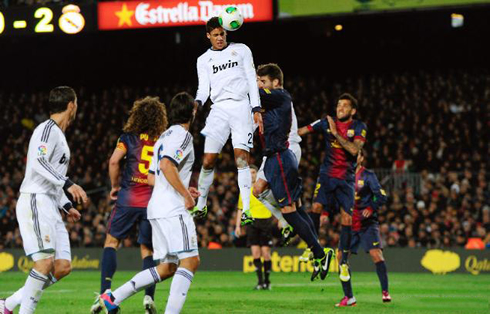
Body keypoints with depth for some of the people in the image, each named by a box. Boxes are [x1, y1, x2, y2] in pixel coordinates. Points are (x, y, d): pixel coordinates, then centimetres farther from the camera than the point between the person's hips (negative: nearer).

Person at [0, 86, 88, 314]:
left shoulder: (59, 135, 25)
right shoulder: (48, 129, -6)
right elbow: (39, 162, -22)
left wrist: (66, 206, 23)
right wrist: (68, 184, -29)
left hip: (50, 207, 9)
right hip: (35, 202, -9)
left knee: (63, 267, 0)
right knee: (46, 261, -19)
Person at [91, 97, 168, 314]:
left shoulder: (129, 137, 1)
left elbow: (114, 161, -10)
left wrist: (115, 186, 4)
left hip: (128, 198, -2)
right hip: (154, 202, 2)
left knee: (112, 241, 9)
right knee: (147, 249, 11)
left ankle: (105, 292, -4)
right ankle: (149, 296, -4)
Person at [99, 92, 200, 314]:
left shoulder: (164, 137, 23)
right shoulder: (182, 135, -6)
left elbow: (152, 178, 26)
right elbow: (167, 165, -22)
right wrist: (186, 194, -17)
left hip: (157, 207, 10)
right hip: (173, 209, -10)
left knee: (167, 268, 10)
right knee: (190, 260, -13)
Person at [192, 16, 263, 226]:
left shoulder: (241, 50, 10)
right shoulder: (203, 60, 15)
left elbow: (252, 80, 7)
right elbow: (204, 89, 8)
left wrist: (256, 110, -2)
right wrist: (197, 103, -15)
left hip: (241, 107, -2)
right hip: (219, 109, 2)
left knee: (241, 157, -14)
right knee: (208, 161, -4)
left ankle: (247, 208, -15)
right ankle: (200, 205, 10)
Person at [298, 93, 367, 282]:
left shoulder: (359, 127, -3)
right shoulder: (326, 123, 3)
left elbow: (354, 149, -18)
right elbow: (302, 131, 1)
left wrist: (336, 133, -19)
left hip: (346, 178, -1)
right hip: (327, 174, 1)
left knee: (347, 219, -5)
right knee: (316, 207, -20)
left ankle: (344, 263, 4)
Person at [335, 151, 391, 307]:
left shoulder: (368, 175, -1)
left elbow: (381, 196, -7)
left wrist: (371, 208, -21)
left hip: (368, 223, -5)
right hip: (350, 224, 5)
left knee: (376, 253, -19)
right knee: (341, 256, -3)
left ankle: (385, 292, -13)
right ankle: (348, 297, 5)